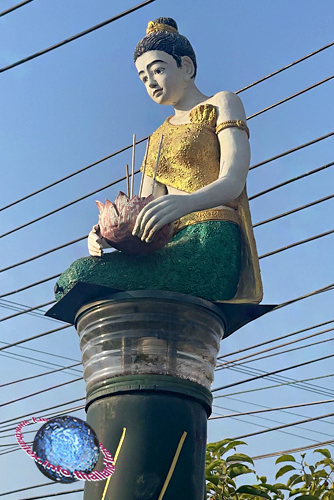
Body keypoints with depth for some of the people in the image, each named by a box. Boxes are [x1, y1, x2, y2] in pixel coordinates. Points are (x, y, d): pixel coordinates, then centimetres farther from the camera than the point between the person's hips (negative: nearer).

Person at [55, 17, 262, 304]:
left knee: (82, 277, -26)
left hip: (212, 246, -7)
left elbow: (233, 182, -8)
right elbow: (144, 212, 17)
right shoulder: (158, 138, 30)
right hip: (170, 250, 7)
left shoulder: (221, 105, 11)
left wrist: (187, 202, -31)